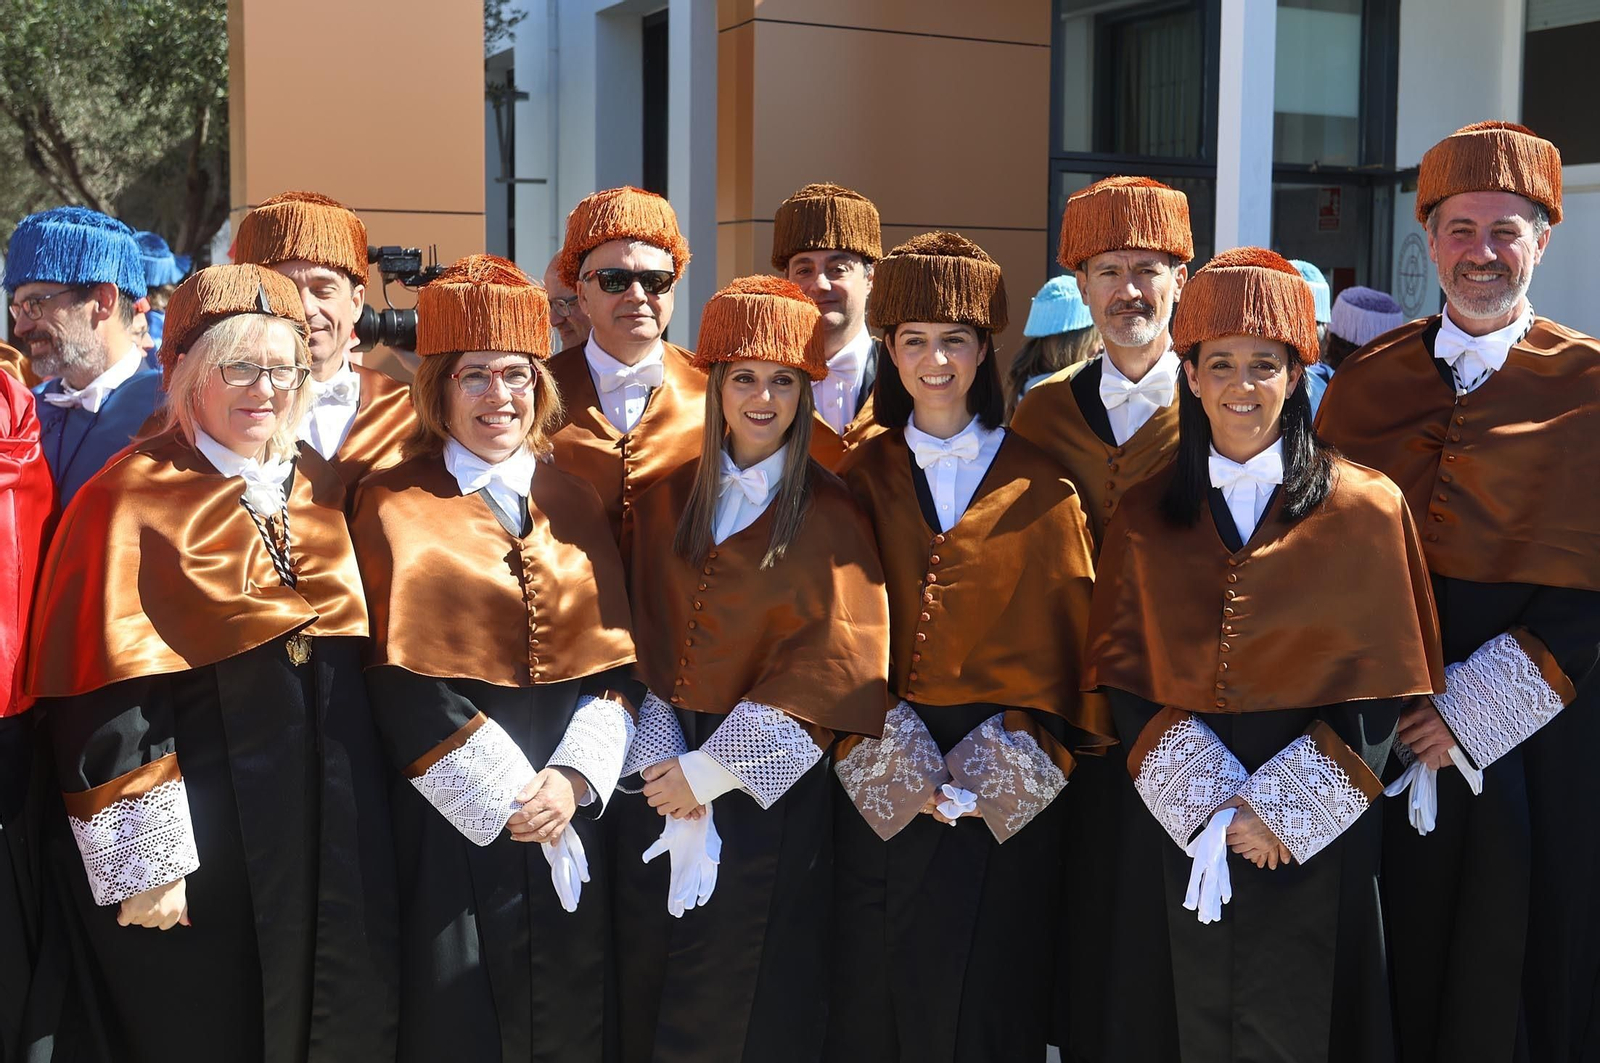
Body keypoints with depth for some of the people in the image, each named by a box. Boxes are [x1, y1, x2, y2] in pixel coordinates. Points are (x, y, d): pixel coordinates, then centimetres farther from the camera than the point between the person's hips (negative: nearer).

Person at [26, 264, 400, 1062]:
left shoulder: (321, 490, 9)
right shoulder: (131, 500, -9)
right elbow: (101, 700, -13)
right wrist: (142, 862, -17)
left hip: (338, 830, 6)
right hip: (207, 838, -5)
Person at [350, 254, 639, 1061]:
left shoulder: (572, 503, 9)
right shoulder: (395, 508, -3)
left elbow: (612, 660, 4)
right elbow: (404, 682, -9)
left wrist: (571, 778, -10)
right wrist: (505, 796, -14)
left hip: (569, 809, 4)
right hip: (451, 818, -4)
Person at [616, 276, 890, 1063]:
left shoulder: (829, 517, -6)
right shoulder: (669, 501, 7)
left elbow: (831, 667, -13)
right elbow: (646, 642, 4)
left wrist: (711, 770, -14)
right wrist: (667, 767, -9)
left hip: (770, 791, -4)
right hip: (661, 781, 4)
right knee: (646, 999, 10)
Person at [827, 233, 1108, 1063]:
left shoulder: (1040, 488, 3)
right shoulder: (863, 479, 7)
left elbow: (1066, 637, 0)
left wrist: (1029, 761, -10)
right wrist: (888, 761, -11)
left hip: (1011, 791, -1)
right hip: (884, 778, 1)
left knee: (992, 991, 5)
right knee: (880, 993, 5)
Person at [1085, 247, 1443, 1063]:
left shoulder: (1368, 510, -1)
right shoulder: (1145, 516, 5)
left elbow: (1382, 688, -3)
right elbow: (1128, 681, 1)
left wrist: (1276, 808, -12)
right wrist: (1213, 809, -11)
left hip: (1315, 841, -1)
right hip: (1177, 835, 2)